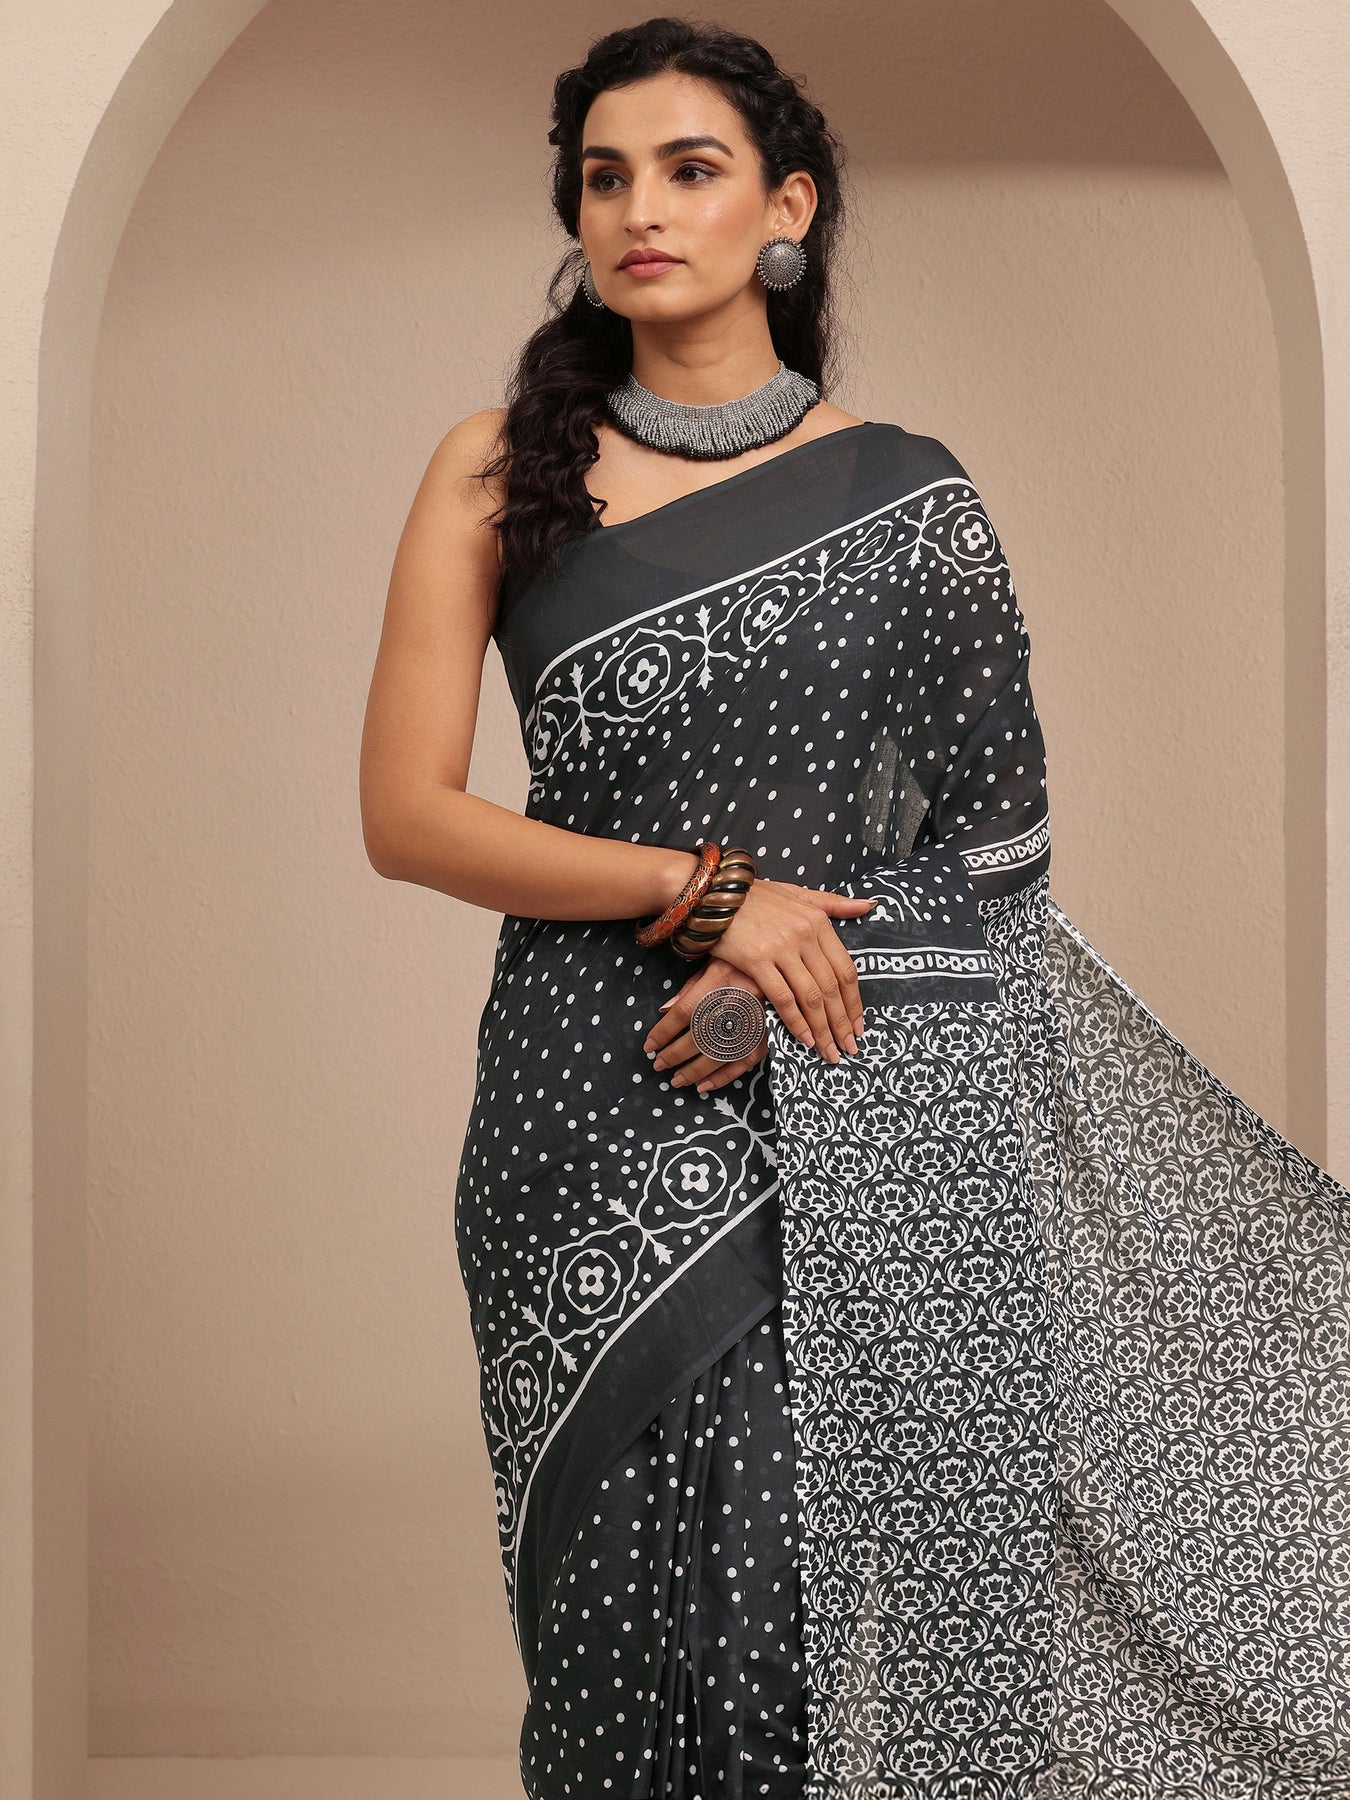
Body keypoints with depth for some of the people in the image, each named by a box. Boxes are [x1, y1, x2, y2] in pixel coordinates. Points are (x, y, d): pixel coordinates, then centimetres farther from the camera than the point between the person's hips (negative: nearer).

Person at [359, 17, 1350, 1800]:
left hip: (868, 1125, 0)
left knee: (878, 1578, -1)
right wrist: (708, 892, -11)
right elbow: (407, 813, -2)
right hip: (598, 1115, 0)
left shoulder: (906, 499, 5)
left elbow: (990, 850, 6)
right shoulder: (499, 473, 5)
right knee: (654, 1602, 0)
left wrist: (790, 983, -10)